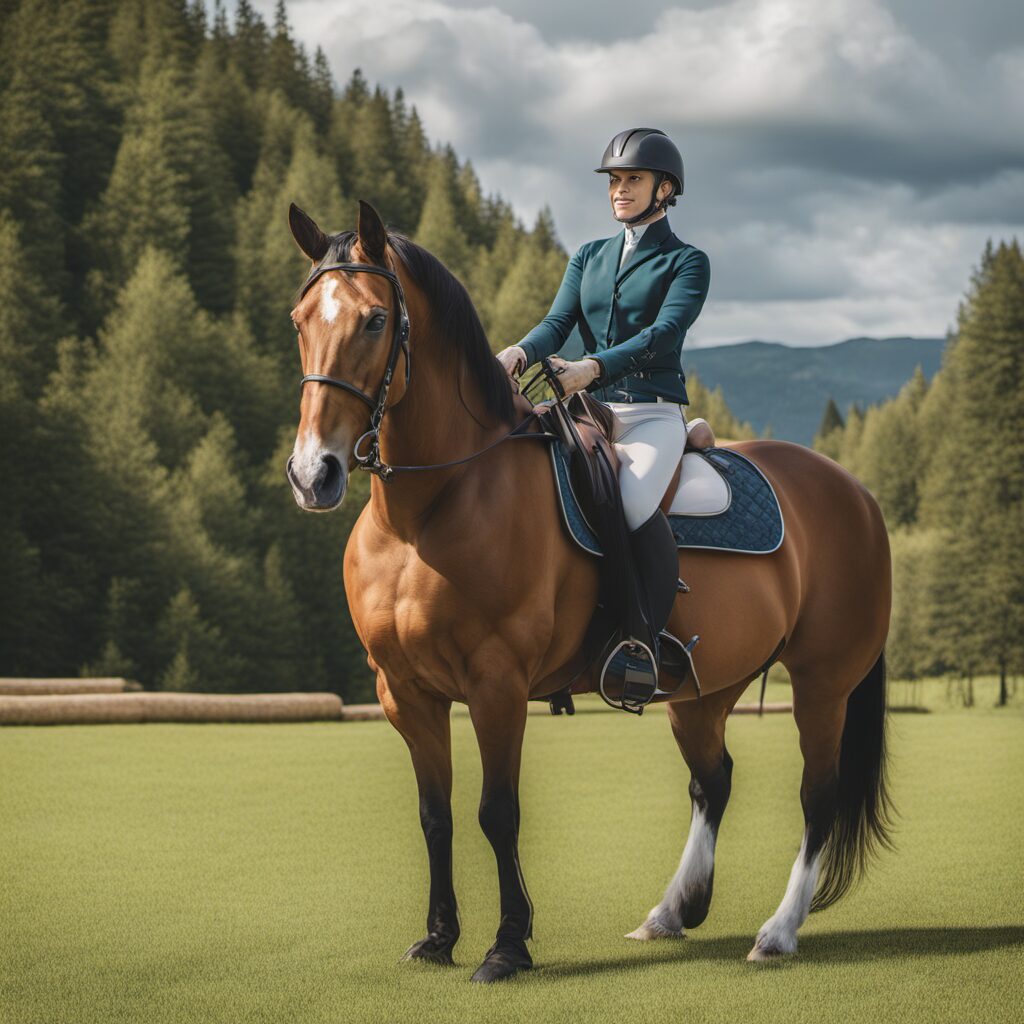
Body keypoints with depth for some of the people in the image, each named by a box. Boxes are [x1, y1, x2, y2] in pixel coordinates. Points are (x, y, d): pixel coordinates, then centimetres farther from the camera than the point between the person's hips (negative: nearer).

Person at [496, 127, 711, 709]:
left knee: (635, 507, -35)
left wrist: (592, 368, -28)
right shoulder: (589, 258, 20)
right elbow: (558, 323, 6)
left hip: (654, 414, -5)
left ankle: (645, 639, -24)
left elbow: (663, 334, -12)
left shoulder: (687, 262, 4)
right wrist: (520, 354, -18)